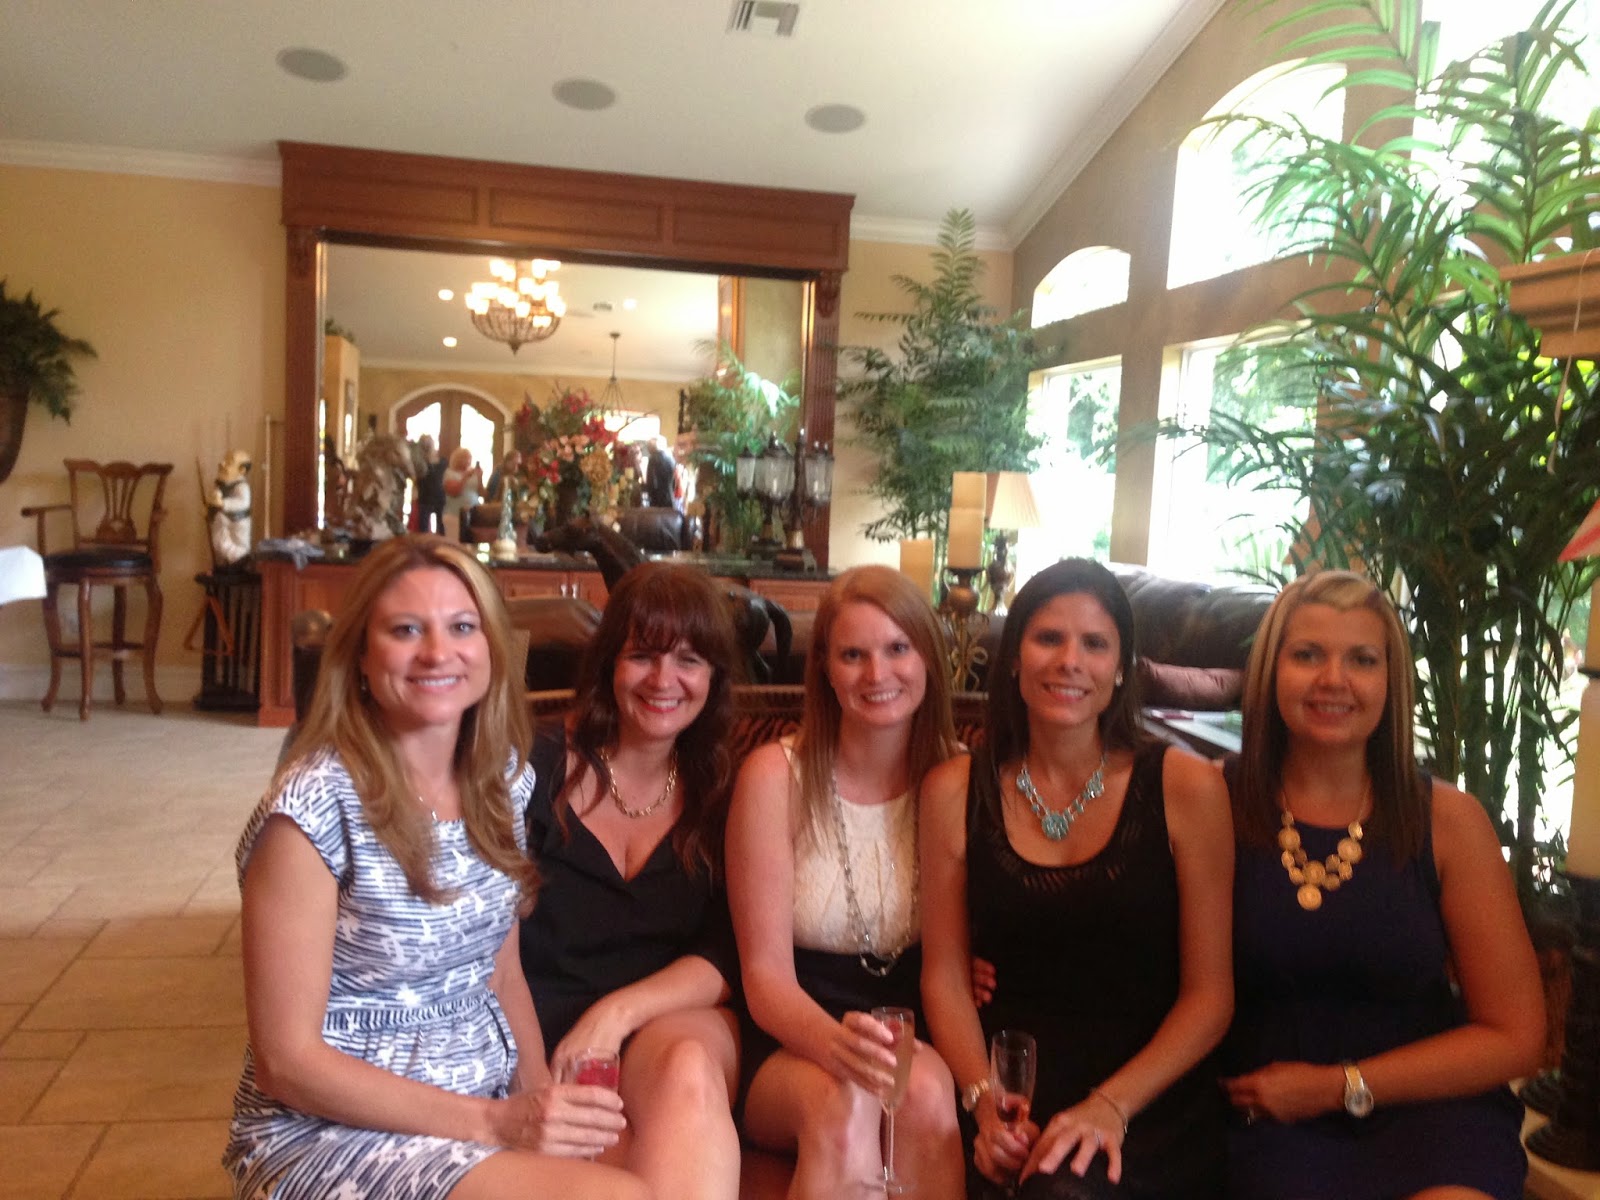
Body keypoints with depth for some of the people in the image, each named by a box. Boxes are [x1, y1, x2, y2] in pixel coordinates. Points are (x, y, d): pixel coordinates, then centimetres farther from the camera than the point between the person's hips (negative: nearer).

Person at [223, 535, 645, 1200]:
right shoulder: (314, 807, -19)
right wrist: (491, 1124, -20)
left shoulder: (501, 776, 1)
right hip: (333, 1130, -6)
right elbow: (286, 1060, -16)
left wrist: (540, 1097, -7)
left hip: (492, 1102, 6)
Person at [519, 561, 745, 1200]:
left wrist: (619, 1012, -17)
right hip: (544, 1032, -2)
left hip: (679, 1020, 3)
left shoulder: (721, 791, 7)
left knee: (688, 1068, -32)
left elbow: (725, 955, 0)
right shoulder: (538, 767, -3)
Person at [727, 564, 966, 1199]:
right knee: (844, 1106, -34)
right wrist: (834, 1042, -30)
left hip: (917, 1038, 2)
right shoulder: (776, 776, -9)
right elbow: (766, 975, -9)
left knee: (927, 1094, -31)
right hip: (792, 1045, -2)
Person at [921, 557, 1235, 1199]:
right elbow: (945, 974, 5)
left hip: (1153, 1102, -1)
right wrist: (984, 1100, -10)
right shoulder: (955, 792, 3)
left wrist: (1110, 1106, -14)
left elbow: (1209, 994, -2)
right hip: (1016, 1092, 2)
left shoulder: (1185, 786, -2)